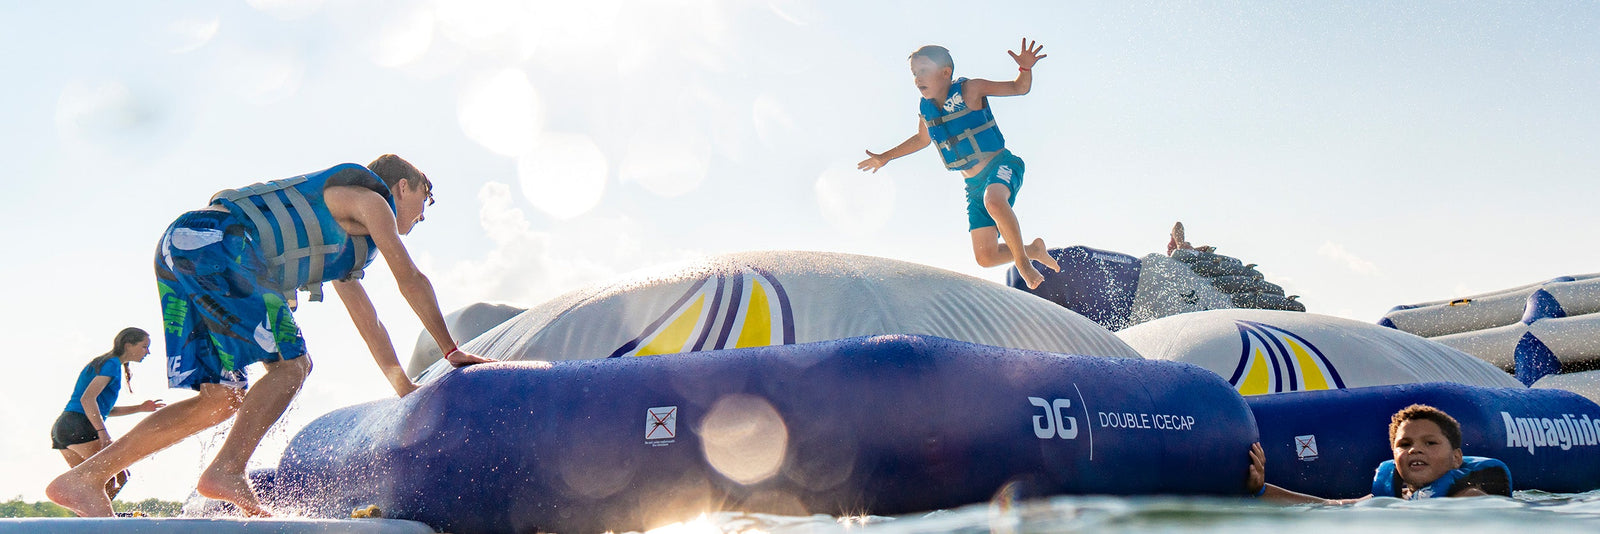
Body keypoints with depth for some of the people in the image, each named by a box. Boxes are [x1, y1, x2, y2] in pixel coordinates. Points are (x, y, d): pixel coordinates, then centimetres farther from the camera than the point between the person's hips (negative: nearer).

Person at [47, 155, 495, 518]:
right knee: (291, 362, -12)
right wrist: (452, 351, 12)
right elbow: (411, 281, 5)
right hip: (216, 243, -9)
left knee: (221, 399, 5)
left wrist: (406, 388, 39)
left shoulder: (341, 238, 33)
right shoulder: (370, 198, 7)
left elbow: (366, 320, 37)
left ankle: (83, 478, 5)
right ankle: (226, 470, -24)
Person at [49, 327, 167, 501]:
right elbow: (87, 398, -20)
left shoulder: (101, 363, 25)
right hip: (79, 425, -10)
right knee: (120, 477, -9)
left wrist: (140, 408, 23)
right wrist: (103, 432, -25)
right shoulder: (112, 363, -6)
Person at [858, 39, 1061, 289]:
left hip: (1001, 165, -6)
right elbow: (922, 138, 28)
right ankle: (1034, 250, 25)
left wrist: (1025, 68, -27)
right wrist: (886, 157, 32)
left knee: (993, 202, -43)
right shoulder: (926, 110, 6)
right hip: (974, 184, 6)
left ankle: (1022, 261, -24)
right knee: (985, 257, -4)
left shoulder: (969, 90, -8)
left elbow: (1020, 87, -6)